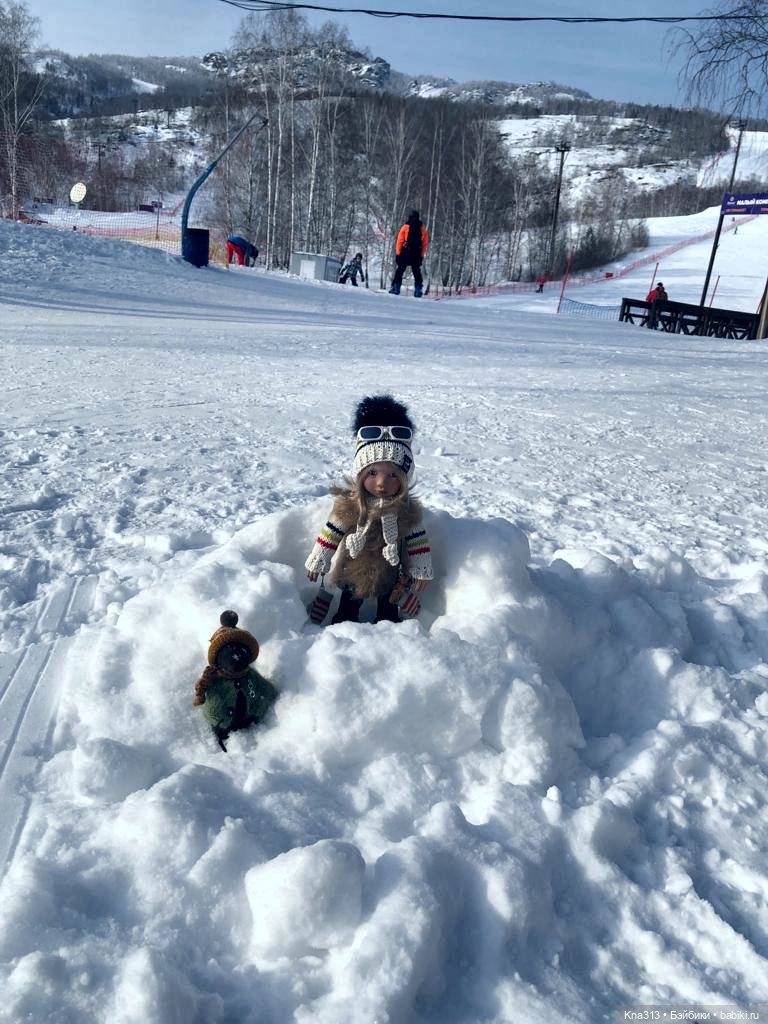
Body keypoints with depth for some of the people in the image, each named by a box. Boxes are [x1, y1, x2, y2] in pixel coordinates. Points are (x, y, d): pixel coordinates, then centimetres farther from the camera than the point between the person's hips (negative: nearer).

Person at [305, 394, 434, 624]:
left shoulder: (407, 510, -17)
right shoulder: (348, 506, -19)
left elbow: (418, 541, -9)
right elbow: (330, 534, -10)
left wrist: (421, 571, -6)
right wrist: (317, 561, -4)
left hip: (390, 577, 0)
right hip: (352, 573, 0)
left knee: (388, 614, 20)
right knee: (347, 611, 22)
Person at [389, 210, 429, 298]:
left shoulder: (405, 227, -3)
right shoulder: (422, 228, 5)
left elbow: (400, 241, -5)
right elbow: (425, 243, 6)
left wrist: (397, 253, -1)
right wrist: (422, 254, 11)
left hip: (405, 252, -2)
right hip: (417, 254, 2)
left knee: (400, 270, 6)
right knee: (417, 272, 8)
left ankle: (396, 288, 1)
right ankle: (418, 290, 2)